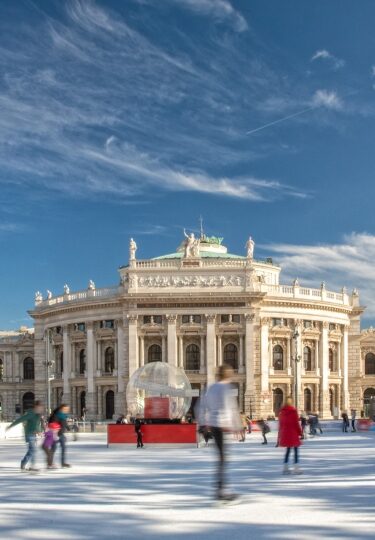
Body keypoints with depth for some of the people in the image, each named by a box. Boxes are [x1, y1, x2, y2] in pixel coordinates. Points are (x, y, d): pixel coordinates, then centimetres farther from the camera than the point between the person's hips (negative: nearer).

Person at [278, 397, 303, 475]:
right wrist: (300, 432, -4)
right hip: (293, 433, -6)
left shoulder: (281, 412, 7)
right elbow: (296, 423, -11)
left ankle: (285, 468, 14)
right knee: (296, 450, -2)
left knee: (288, 450, 14)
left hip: (285, 433, 6)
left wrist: (280, 434, 17)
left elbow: (280, 423, 11)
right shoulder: (293, 411, -10)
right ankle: (296, 468, -6)